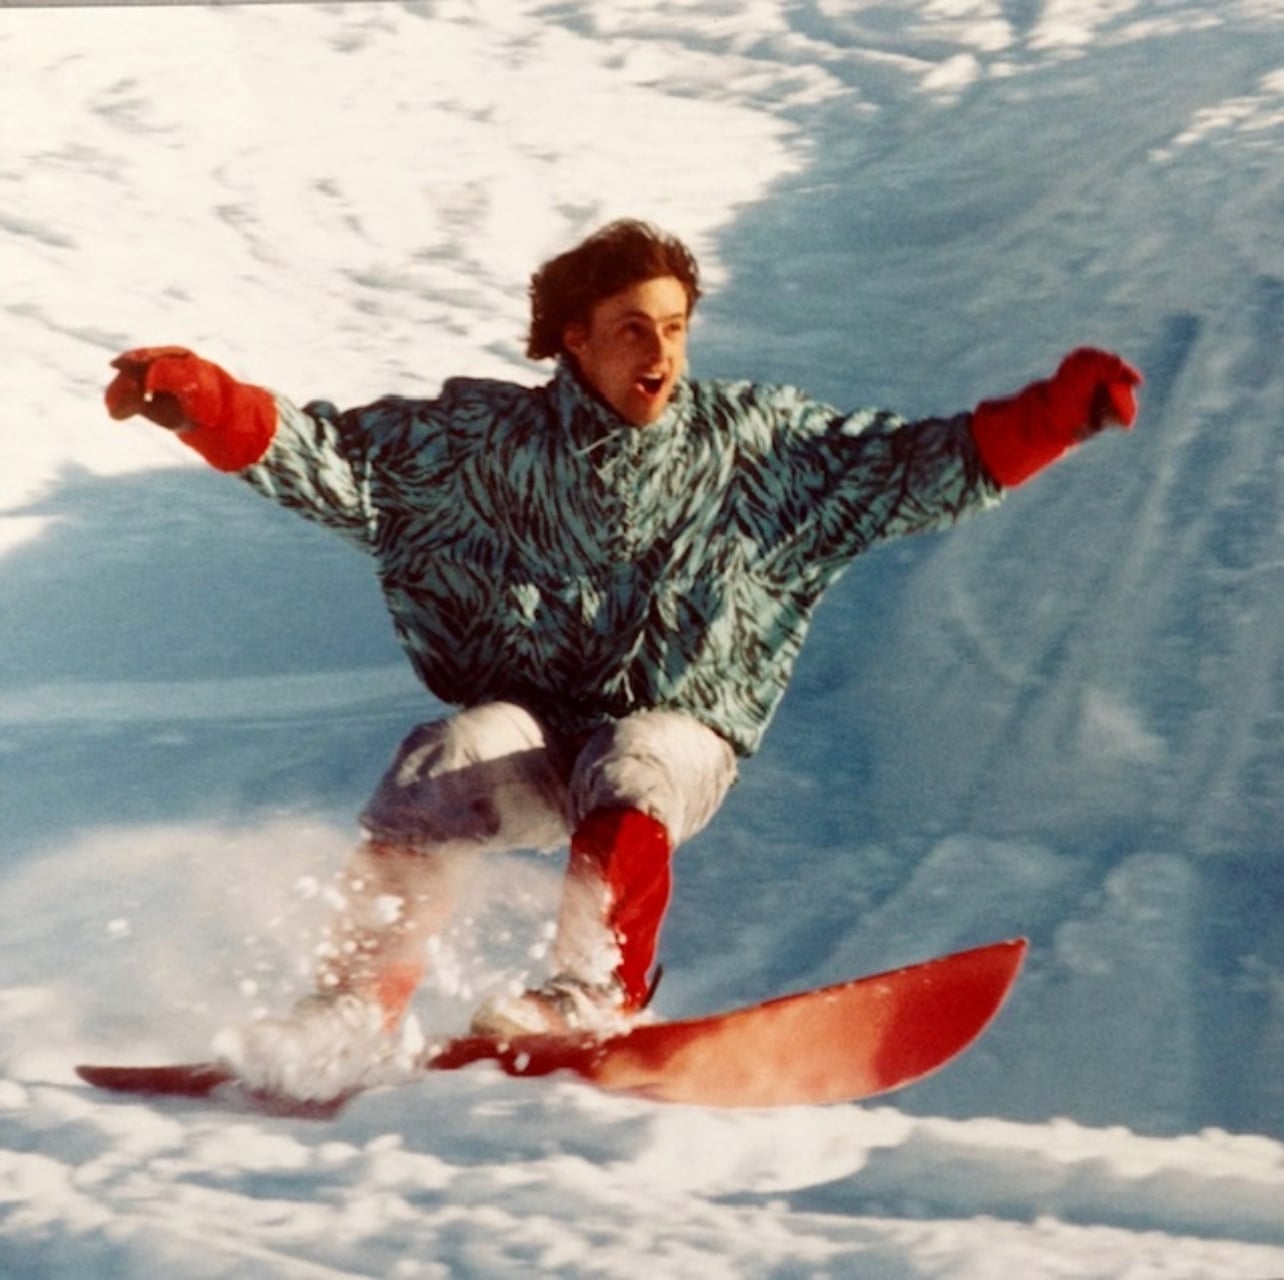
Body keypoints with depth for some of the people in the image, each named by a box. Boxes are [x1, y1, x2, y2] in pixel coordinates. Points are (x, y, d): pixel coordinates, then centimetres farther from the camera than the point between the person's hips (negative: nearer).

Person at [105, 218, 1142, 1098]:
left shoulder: (757, 444, 7)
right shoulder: (483, 441, 5)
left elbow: (922, 469, 7)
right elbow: (335, 458, 0)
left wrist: (1054, 415, -5)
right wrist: (201, 401, -15)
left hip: (677, 733, -1)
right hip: (524, 733, 1)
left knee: (626, 780, -34)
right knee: (444, 769, -29)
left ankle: (592, 1002, -50)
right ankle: (353, 1012, -29)